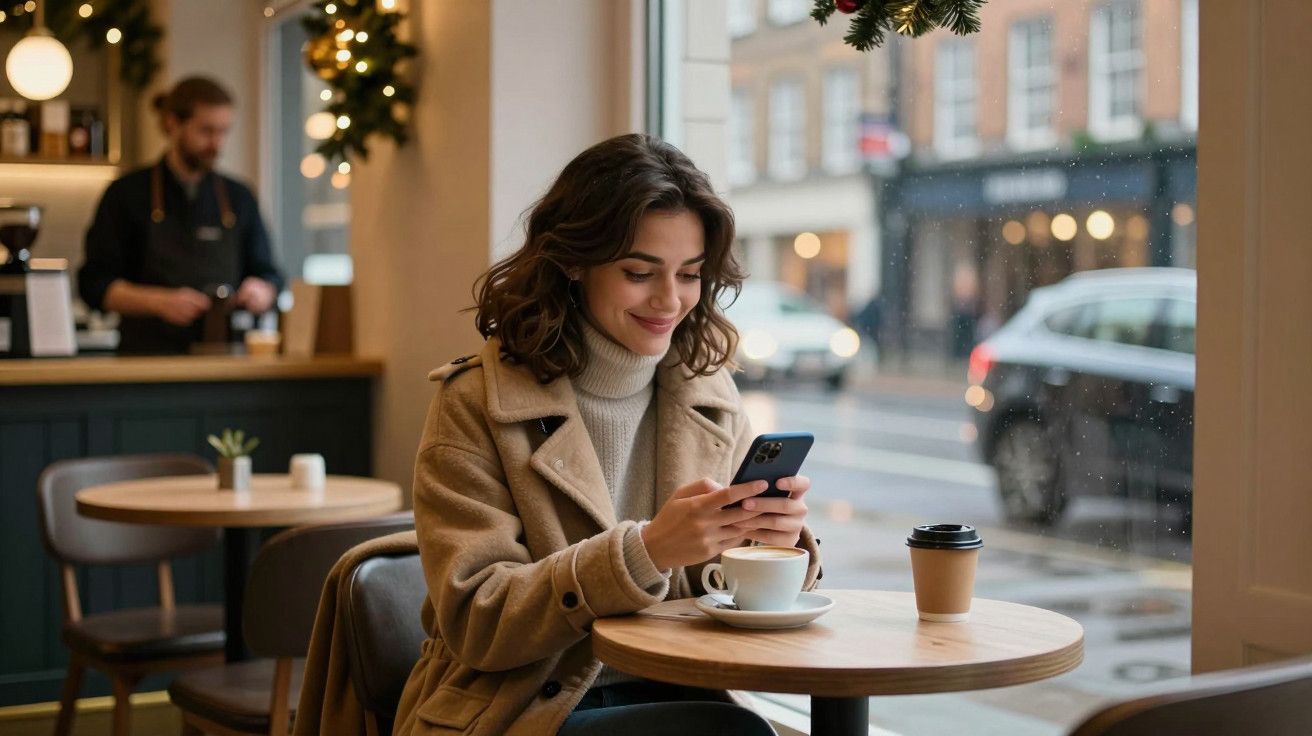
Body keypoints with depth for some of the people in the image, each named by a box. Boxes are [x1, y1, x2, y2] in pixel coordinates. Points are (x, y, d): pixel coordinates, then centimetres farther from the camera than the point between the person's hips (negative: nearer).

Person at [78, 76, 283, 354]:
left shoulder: (239, 198, 13)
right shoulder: (127, 194, 5)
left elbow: (269, 276, 18)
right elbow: (94, 285, 1)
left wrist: (261, 293, -6)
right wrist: (160, 302, -14)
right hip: (149, 360, -5)